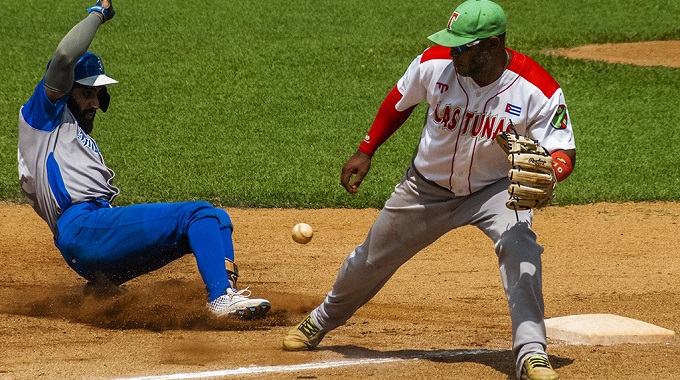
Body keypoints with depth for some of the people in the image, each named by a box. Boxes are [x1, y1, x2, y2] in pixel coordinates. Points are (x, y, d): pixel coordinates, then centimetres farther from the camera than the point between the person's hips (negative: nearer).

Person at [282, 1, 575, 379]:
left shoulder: (538, 89, -29)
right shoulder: (434, 64, -22)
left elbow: (565, 152, -24)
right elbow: (400, 102, -1)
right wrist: (365, 151, 2)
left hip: (495, 188, -3)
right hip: (426, 188, 3)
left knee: (519, 246, -33)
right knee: (372, 259, 18)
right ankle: (321, 321, 47)